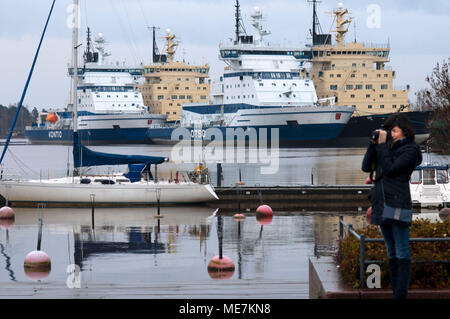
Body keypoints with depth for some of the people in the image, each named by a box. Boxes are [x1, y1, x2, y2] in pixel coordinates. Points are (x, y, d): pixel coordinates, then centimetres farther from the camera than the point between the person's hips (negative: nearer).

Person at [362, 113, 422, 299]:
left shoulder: (410, 151, -3)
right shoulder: (387, 148, 17)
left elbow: (390, 169, -14)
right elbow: (367, 167, 10)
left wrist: (382, 145, -10)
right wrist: (374, 144, 2)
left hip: (397, 204, -8)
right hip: (382, 205, 8)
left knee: (402, 252, -9)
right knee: (391, 252, 10)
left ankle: (401, 295, -13)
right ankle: (395, 292, 13)